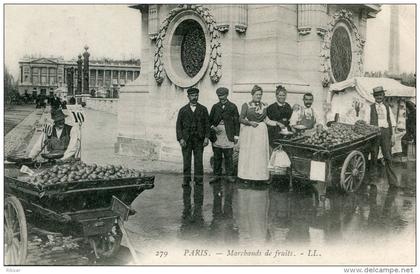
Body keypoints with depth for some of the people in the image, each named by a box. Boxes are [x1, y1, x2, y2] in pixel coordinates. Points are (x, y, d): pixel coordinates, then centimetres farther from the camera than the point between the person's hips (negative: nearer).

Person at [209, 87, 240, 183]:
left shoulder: (232, 107, 6)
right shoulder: (215, 107, 13)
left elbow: (236, 121, 4)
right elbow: (210, 120, 14)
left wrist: (236, 135, -2)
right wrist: (213, 127, -7)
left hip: (228, 135, -2)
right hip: (217, 135, 2)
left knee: (229, 156, -1)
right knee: (217, 156, 4)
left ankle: (229, 175, 6)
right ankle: (217, 175, 11)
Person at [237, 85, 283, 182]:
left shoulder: (264, 106, 11)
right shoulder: (246, 105, 0)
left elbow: (266, 119, 15)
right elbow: (241, 119, -1)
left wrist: (276, 123, 5)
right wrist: (250, 122, -15)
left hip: (261, 132, 3)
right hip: (249, 132, -3)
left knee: (261, 153, 1)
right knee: (248, 153, -1)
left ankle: (260, 175, 5)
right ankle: (246, 175, 5)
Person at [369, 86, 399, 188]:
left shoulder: (387, 107, 18)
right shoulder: (370, 107, 10)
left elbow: (392, 121, 14)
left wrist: (393, 135, 4)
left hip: (386, 131, 1)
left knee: (388, 157, -4)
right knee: (374, 156, 1)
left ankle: (392, 181, -4)